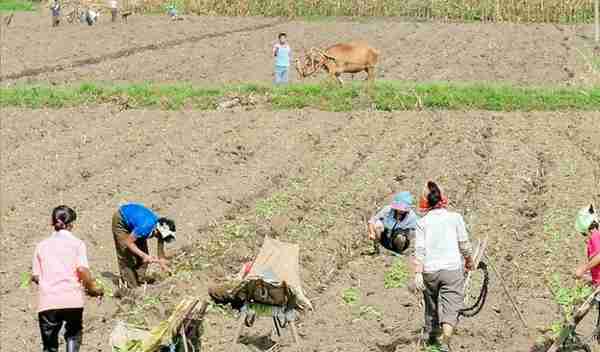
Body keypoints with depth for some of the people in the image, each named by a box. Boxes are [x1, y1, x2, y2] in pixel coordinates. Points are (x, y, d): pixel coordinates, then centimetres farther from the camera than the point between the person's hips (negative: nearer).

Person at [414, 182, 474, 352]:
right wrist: (469, 260, 22)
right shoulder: (455, 217, 4)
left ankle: (432, 338, 34)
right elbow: (464, 243, 6)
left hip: (429, 270, 2)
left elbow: (419, 250, -2)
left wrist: (418, 273, -5)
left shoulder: (422, 222, 6)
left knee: (431, 306, 19)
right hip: (452, 268, -2)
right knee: (450, 307, -6)